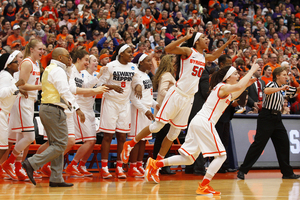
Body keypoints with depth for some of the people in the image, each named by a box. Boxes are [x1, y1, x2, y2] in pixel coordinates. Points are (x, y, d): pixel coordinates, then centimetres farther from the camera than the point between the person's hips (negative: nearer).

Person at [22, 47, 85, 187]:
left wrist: (68, 66, 24)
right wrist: (77, 108, -25)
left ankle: (56, 179, 8)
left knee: (56, 145, 10)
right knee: (60, 145, -9)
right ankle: (32, 163, -16)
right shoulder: (58, 70, -11)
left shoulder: (49, 69, 20)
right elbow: (64, 91, -21)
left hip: (45, 108, 11)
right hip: (54, 110, -11)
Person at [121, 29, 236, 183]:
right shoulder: (188, 51, -6)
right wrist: (185, 37, -27)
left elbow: (215, 55, 37)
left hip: (189, 98, 7)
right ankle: (130, 144, 12)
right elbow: (167, 49, -22)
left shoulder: (203, 57, 14)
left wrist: (227, 43, 30)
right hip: (177, 94, -7)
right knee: (157, 126, -6)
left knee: (174, 133, 7)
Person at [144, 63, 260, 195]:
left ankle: (154, 164, 10)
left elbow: (231, 97, 41)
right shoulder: (223, 87, -9)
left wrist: (246, 85, 31)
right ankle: (203, 186, -10)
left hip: (198, 123, 10)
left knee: (188, 158, 11)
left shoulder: (222, 88, 20)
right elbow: (238, 86, -31)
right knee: (221, 156, -5)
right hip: (204, 123, -10)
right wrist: (252, 71, -20)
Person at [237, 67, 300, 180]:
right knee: (259, 143, -10)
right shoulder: (272, 84, -9)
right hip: (266, 117, -8)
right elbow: (266, 91, -31)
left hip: (277, 118, 8)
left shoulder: (285, 88, 14)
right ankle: (242, 170, -7)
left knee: (284, 143, 6)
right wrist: (281, 89, -38)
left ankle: (287, 172, 14)